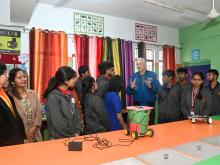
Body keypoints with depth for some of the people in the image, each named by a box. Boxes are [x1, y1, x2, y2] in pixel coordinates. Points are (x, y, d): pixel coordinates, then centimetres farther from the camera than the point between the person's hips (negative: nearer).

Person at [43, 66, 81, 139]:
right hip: (59, 138, -6)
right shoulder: (53, 96, -16)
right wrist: (72, 135, -11)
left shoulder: (70, 95, 5)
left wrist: (77, 133, -4)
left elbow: (76, 115, 6)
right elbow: (57, 123, -19)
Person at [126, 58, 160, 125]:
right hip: (137, 105, 1)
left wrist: (151, 87, -25)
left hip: (150, 105, -1)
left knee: (150, 124, 8)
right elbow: (128, 92, 1)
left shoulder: (152, 75, 1)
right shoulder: (133, 76, 4)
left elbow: (158, 89, -7)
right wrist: (131, 88, -20)